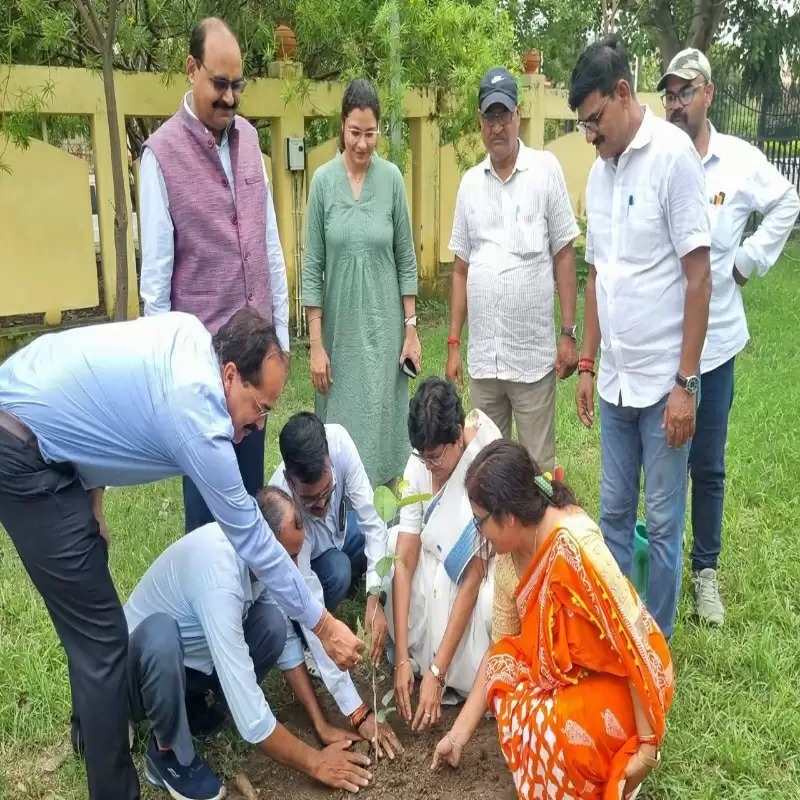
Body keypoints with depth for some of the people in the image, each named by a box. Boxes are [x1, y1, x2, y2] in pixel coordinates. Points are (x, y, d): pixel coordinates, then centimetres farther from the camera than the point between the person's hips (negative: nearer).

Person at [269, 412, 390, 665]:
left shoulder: (339, 440, -36)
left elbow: (370, 517, -30)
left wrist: (374, 599, -36)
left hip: (340, 528, 4)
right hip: (311, 559, -4)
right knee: (337, 570, -33)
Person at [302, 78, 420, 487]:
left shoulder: (392, 178, -2)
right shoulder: (324, 180, -3)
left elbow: (406, 259, 4)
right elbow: (312, 267, -2)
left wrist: (411, 328, 0)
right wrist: (315, 344, -6)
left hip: (384, 328, 0)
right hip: (339, 329, 0)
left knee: (383, 426, 7)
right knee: (341, 431, 6)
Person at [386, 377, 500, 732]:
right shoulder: (419, 464, -16)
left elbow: (472, 580, -29)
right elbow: (404, 562, -17)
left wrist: (436, 673, -28)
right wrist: (402, 658, -22)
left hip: (490, 566, -6)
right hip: (441, 561, 6)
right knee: (393, 540, -19)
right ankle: (418, 653, -6)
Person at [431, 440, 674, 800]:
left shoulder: (574, 545, -32)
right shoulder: (510, 554, -7)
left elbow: (633, 639, -28)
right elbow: (501, 650, 2)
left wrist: (647, 744, -22)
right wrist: (458, 732, 3)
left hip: (622, 680, -7)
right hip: (567, 673, 8)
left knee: (557, 729, -29)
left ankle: (620, 765, 2)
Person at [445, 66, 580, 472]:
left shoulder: (546, 168, -2)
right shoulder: (470, 182, 9)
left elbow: (564, 255, -2)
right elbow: (461, 268, 11)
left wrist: (568, 334, -5)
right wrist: (453, 343, 8)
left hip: (534, 355, -3)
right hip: (482, 356, 4)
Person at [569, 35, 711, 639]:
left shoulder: (673, 156, -11)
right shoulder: (599, 174, 9)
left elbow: (698, 277, -13)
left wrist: (685, 383, -14)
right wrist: (587, 364, 13)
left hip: (662, 382, -6)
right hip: (615, 381, 6)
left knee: (662, 522, 6)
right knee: (614, 513, 15)